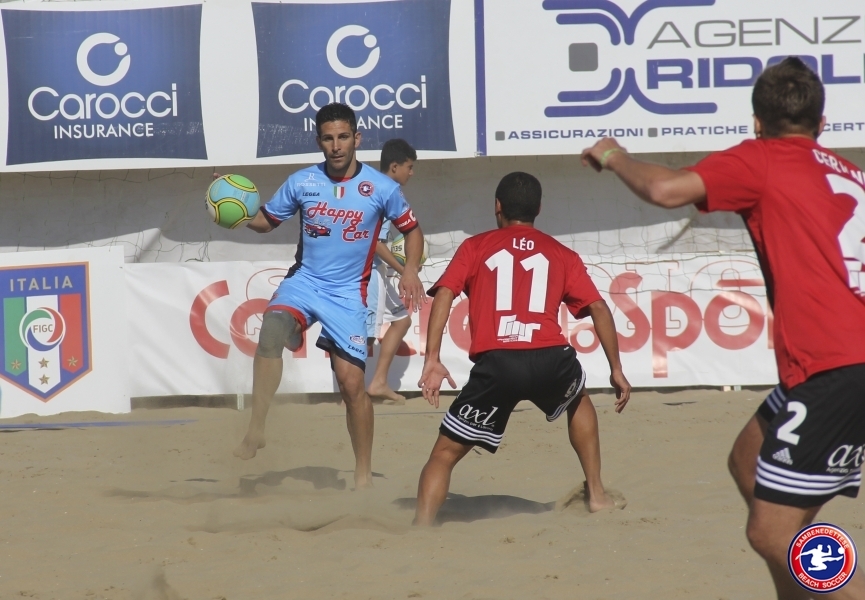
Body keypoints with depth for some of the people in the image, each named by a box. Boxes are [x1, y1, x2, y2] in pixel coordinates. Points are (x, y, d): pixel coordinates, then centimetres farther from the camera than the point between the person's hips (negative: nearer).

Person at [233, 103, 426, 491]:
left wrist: (410, 270, -9)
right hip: (303, 281, 1)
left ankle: (363, 474, 10)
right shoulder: (301, 182, 0)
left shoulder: (381, 188, -5)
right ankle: (256, 430, -28)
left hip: (348, 294, -1)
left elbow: (412, 229, 8)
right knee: (271, 331, -31)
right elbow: (267, 220, 11)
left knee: (351, 381, -5)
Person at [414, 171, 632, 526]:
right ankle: (597, 494, 33)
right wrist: (616, 370, 16)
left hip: (495, 365, -2)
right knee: (578, 401, 37)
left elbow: (443, 295, 2)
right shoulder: (561, 255, 20)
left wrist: (432, 360, -3)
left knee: (446, 452, 9)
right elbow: (598, 308, 12)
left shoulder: (475, 247, 17)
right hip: (551, 361, 2)